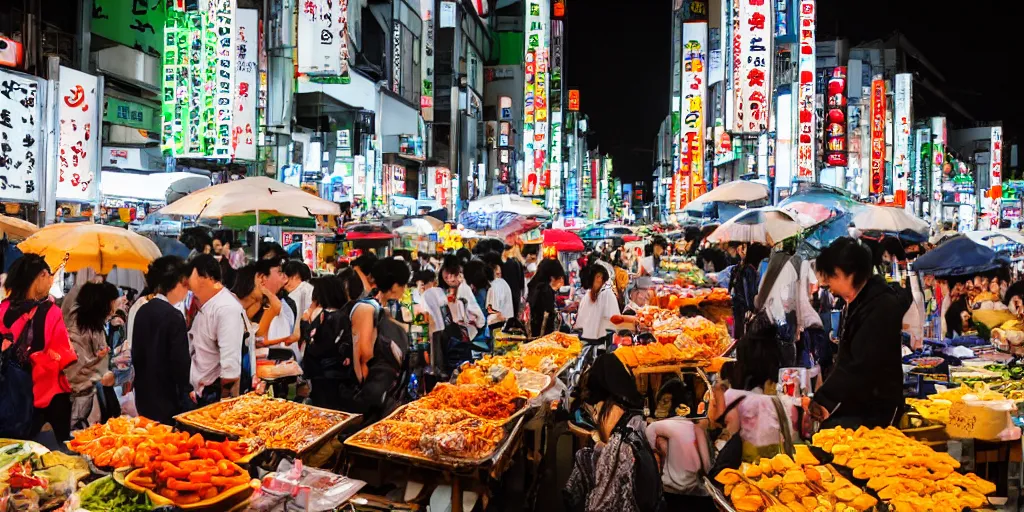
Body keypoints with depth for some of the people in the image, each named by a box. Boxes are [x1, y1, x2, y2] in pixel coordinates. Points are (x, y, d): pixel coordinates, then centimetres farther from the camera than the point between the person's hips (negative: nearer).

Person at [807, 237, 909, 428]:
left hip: (874, 411, -8)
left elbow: (861, 369, -24)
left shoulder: (882, 308, -19)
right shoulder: (854, 304, 10)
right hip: (849, 406, 8)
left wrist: (821, 401, -19)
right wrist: (822, 400, 2)